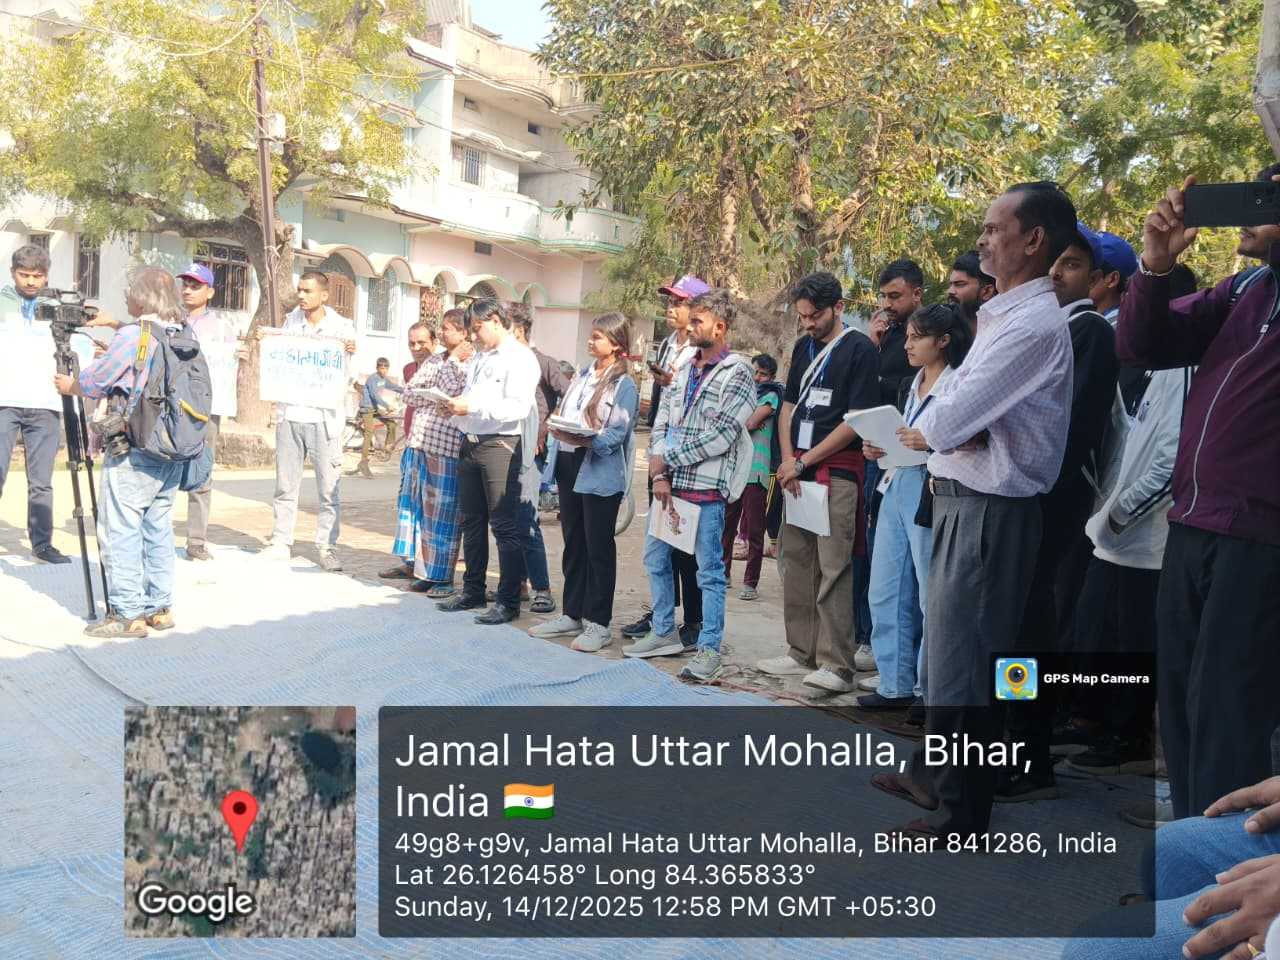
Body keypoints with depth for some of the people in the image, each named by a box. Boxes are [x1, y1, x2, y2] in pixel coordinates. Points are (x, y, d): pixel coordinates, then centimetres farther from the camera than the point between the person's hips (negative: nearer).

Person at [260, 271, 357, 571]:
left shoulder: (342, 327, 0)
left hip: (324, 417, -3)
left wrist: (352, 352, -21)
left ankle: (327, 546, 8)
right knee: (285, 484, 9)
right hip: (289, 414, 3)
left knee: (329, 487, 0)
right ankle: (281, 542, 18)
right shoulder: (290, 321, 9)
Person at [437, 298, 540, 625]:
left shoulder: (520, 358, -7)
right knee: (472, 522, 14)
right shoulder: (478, 358, 19)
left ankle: (508, 601, 2)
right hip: (470, 443, 8)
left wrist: (471, 407, -22)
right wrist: (454, 406, 6)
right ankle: (472, 591, 26)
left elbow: (519, 406, -18)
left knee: (505, 526, -4)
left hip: (500, 446, -8)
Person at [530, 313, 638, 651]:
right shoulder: (582, 374, 14)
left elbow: (617, 434, -15)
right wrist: (558, 432, 3)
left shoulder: (625, 386, -7)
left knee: (598, 548, 0)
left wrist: (584, 440, -29)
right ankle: (572, 614, 25)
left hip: (600, 474, -7)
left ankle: (598, 623, 9)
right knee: (573, 544, 14)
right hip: (569, 467, 7)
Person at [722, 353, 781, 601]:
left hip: (755, 471, -6)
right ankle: (723, 573, 22)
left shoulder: (770, 396, 0)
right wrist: (747, 423, -5)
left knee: (754, 530, 0)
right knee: (726, 524, 10)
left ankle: (751, 583, 5)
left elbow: (750, 423, -14)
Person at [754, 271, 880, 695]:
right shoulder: (803, 347, 16)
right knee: (795, 563, 9)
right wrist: (787, 459, 1)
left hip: (837, 472, -7)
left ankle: (835, 664, -4)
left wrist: (803, 461, -9)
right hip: (798, 471, 7)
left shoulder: (859, 349, -4)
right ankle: (801, 652, 18)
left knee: (832, 568, -8)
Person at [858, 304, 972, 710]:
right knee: (885, 592, 10)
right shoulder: (913, 386, 17)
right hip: (898, 488, 9)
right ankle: (896, 684, 20)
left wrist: (931, 444, -24)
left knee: (931, 597, 1)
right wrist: (882, 449, 7)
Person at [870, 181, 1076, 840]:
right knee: (945, 641, 19)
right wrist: (952, 429, -7)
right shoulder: (1002, 315, 15)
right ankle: (932, 773, 35)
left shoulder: (1035, 322, -17)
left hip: (990, 508, -10)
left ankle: (963, 813, 12)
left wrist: (918, 430, 0)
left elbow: (954, 414, -20)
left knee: (964, 659, -2)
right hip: (962, 498, 10)